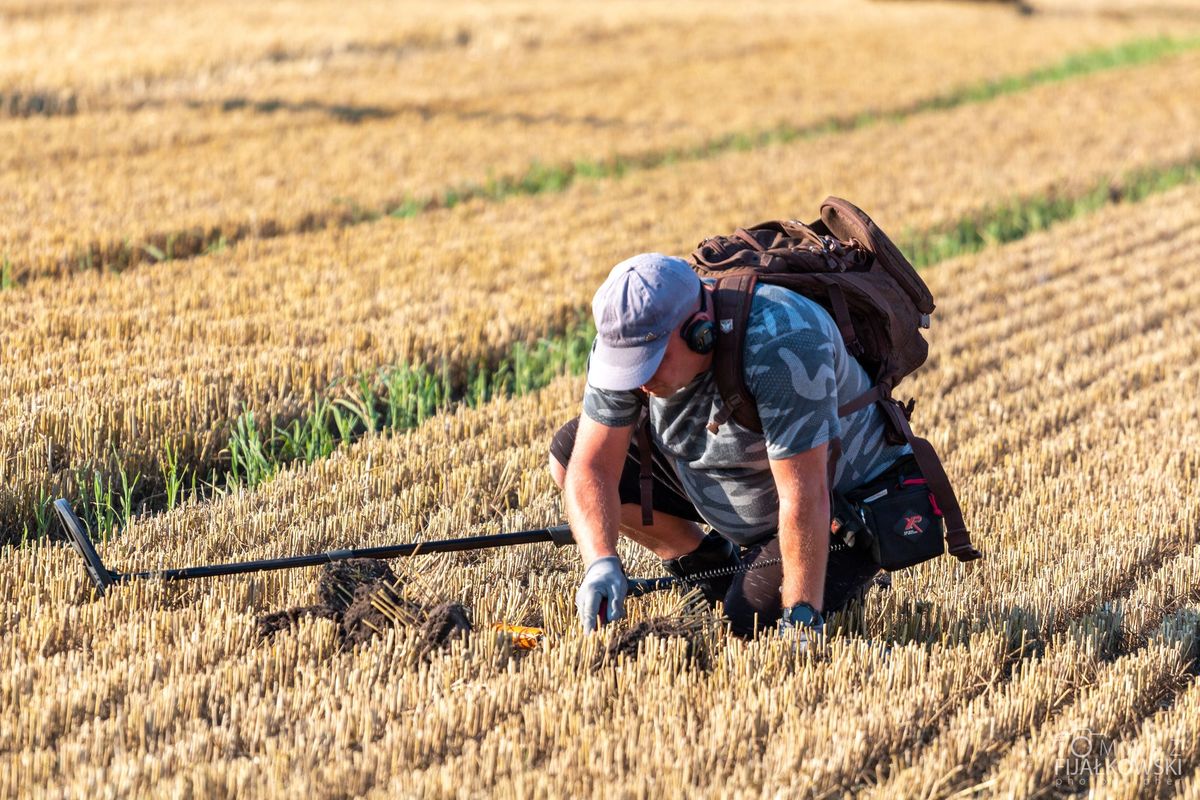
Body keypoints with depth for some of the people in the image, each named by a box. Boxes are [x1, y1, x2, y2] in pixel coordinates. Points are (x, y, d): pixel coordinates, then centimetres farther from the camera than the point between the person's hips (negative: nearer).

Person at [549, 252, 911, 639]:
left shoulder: (779, 344, -39)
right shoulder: (632, 336, -19)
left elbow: (803, 497, -38)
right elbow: (593, 466, -19)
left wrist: (801, 621, -37)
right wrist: (601, 563, -37)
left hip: (838, 499, -6)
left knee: (751, 619, -28)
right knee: (570, 453, -5)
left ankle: (845, 576, 5)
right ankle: (711, 565, 9)